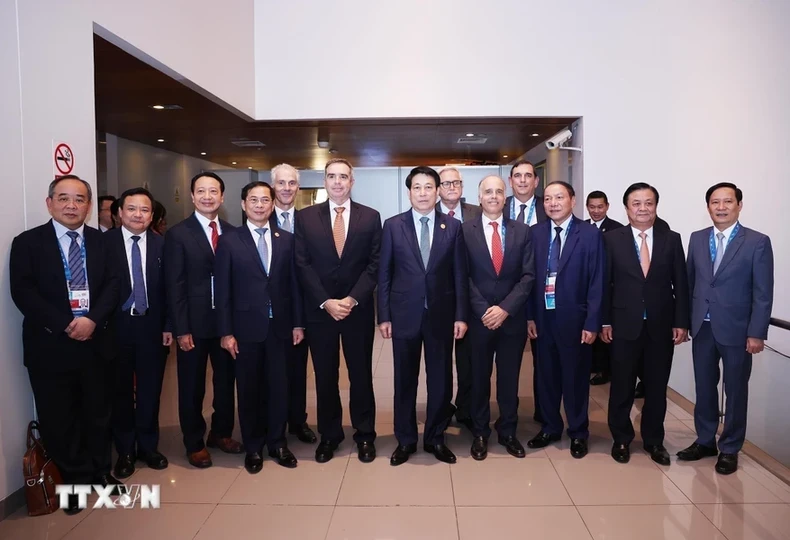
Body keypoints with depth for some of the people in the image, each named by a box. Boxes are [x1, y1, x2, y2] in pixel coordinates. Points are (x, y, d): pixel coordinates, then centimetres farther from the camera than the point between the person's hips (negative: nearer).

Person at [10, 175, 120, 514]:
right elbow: (23, 292, -10)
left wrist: (92, 319, -17)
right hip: (50, 345, -2)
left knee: (98, 412, 14)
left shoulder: (101, 241, 6)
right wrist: (65, 325, -19)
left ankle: (101, 470, 32)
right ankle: (75, 478, 26)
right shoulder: (27, 242, -2)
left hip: (95, 342, 2)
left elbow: (112, 284, -1)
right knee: (58, 418, 8)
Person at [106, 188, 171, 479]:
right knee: (120, 390, 11)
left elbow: (167, 288, 3)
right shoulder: (104, 242, -4)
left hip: (152, 326, 2)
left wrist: (168, 325, -1)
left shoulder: (161, 244, 3)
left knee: (150, 390, 11)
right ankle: (125, 451, 27)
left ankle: (148, 446, 29)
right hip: (116, 327, -1)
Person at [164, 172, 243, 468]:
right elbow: (174, 285, -8)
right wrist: (181, 329, -13)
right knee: (192, 386, 10)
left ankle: (221, 433, 35)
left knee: (226, 381, 15)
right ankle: (194, 443, 27)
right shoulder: (178, 233, -5)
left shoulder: (232, 233, 5)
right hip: (194, 323, -3)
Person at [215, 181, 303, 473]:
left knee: (278, 386, 10)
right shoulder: (229, 241, -2)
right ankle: (253, 447, 26)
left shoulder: (286, 239, 4)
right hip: (246, 327, -1)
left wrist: (298, 322, 3)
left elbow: (293, 283, 6)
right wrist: (225, 332, -7)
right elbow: (222, 290, -4)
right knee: (249, 389, 10)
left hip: (279, 326, 2)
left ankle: (277, 443, 27)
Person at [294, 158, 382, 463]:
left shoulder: (370, 217, 3)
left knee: (361, 374, 9)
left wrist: (352, 299, -13)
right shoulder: (306, 217, 3)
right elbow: (302, 265, -2)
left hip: (359, 309, 0)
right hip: (319, 309, 1)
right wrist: (326, 302, -12)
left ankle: (364, 435, 24)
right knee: (325, 376, 10)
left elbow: (374, 264, -2)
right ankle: (329, 435, 25)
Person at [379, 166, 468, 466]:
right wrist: (383, 316, -3)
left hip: (441, 314, 1)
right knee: (405, 380, 10)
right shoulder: (393, 225, 1)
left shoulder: (453, 226, 3)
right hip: (405, 313, 0)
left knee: (441, 379, 9)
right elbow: (384, 274, 1)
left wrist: (461, 315, -2)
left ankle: (435, 438, 28)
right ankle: (405, 440, 26)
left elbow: (460, 274, 3)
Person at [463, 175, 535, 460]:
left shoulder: (522, 231, 4)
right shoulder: (465, 230, -1)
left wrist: (505, 308, -13)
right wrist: (483, 310, -13)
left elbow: (528, 276, -2)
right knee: (479, 378, 10)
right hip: (479, 317, -1)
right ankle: (480, 433, 26)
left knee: (509, 378, 12)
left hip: (512, 318, 1)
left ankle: (508, 432, 28)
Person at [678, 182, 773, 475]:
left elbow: (763, 293, -8)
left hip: (736, 329, -3)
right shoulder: (697, 239, 6)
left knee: (735, 390, 9)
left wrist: (756, 333, -12)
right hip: (702, 327, 4)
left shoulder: (758, 242, -6)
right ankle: (705, 440, 29)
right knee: (704, 387, 14)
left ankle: (730, 448, 23)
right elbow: (689, 282, 7)